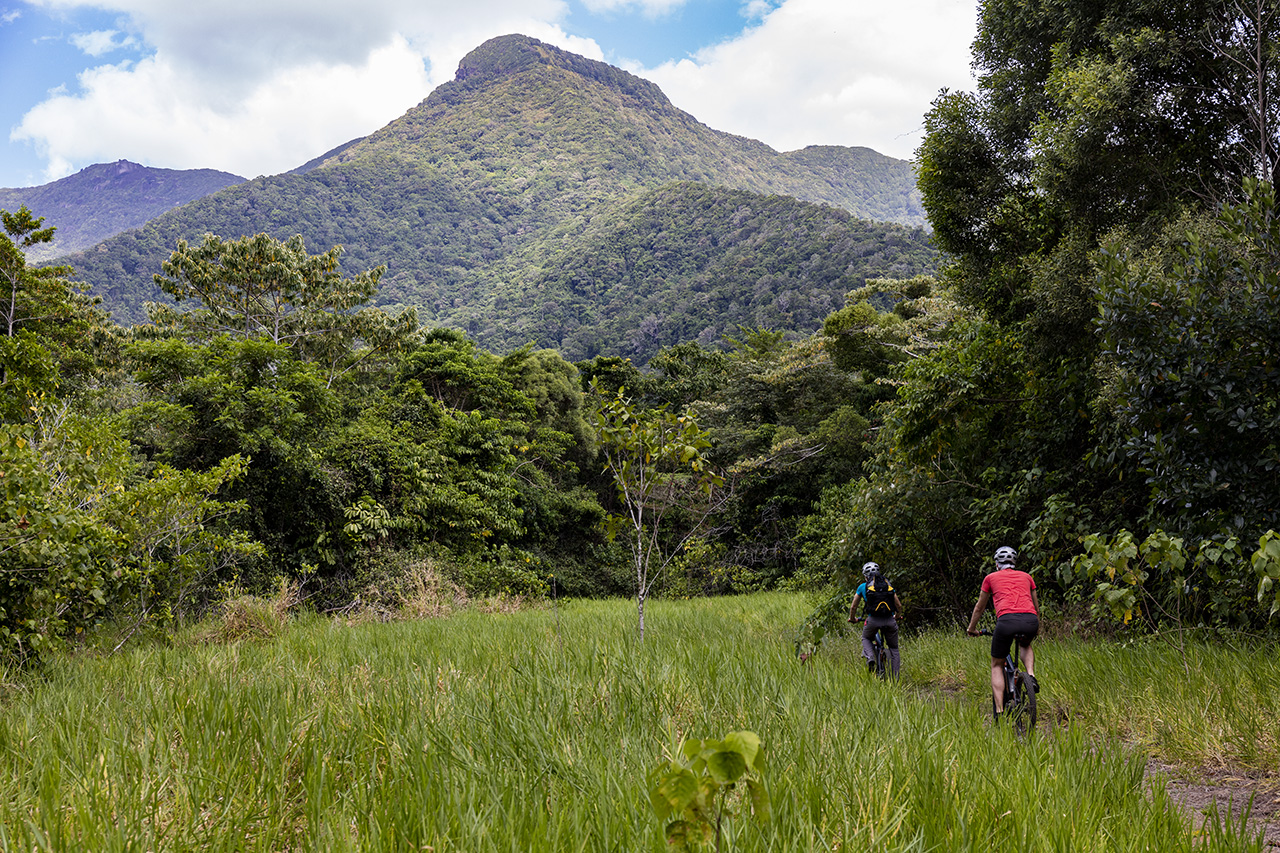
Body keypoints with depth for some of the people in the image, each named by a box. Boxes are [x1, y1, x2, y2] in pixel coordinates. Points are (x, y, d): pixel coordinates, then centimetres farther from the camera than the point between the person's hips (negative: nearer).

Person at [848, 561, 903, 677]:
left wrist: (852, 619, 38)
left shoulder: (863, 586, 14)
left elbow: (853, 607, 19)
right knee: (893, 649, 17)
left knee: (866, 638, 28)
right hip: (890, 621, 2)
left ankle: (869, 657, 0)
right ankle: (895, 678, 10)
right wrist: (896, 617, 42)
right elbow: (899, 606, 22)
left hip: (873, 620, -2)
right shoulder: (888, 585, 20)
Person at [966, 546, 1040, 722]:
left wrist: (971, 628, 48)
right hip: (1030, 621, 3)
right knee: (1025, 645, 38)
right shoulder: (1026, 577, 29)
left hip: (1007, 620, -3)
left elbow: (979, 607, 33)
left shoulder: (991, 578, 23)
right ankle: (1030, 675, 9)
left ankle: (999, 713, 3)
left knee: (997, 666, 15)